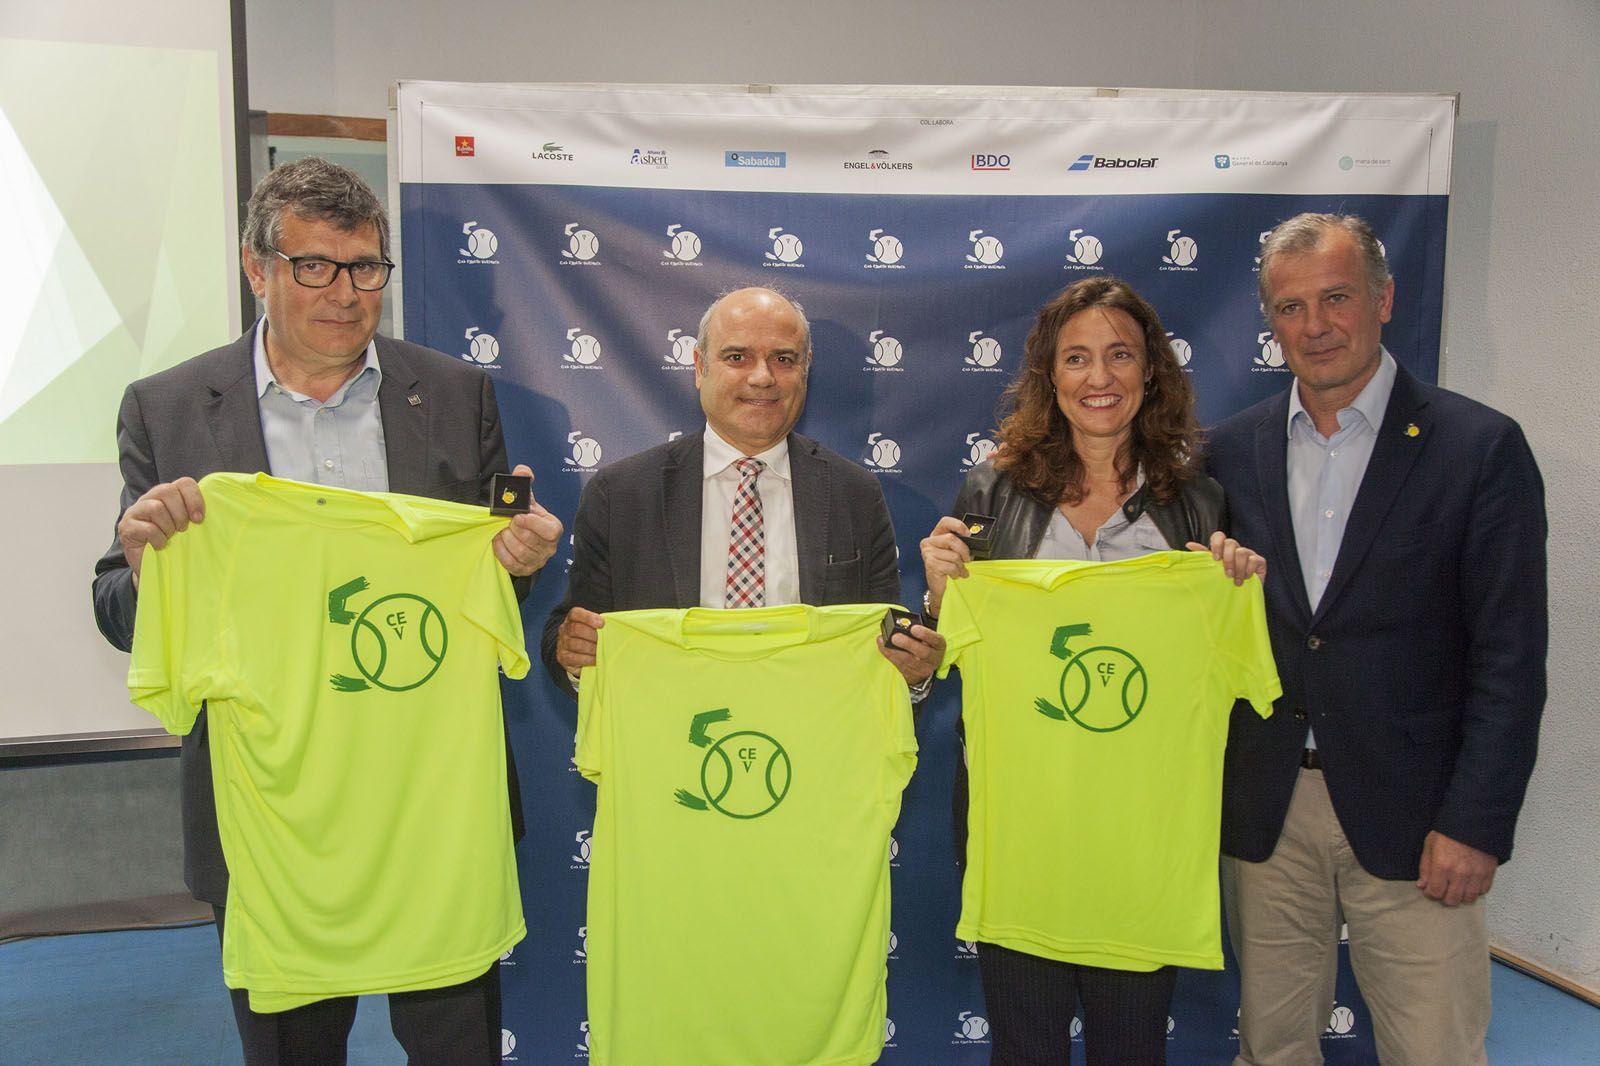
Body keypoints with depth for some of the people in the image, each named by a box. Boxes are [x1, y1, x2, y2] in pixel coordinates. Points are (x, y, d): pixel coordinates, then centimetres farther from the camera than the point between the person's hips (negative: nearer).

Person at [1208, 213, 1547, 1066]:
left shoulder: (1479, 447, -5)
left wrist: (1476, 824, -11)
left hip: (1409, 818, -3)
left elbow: (1510, 659, -6)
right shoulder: (1234, 450, 5)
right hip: (1261, 812, 3)